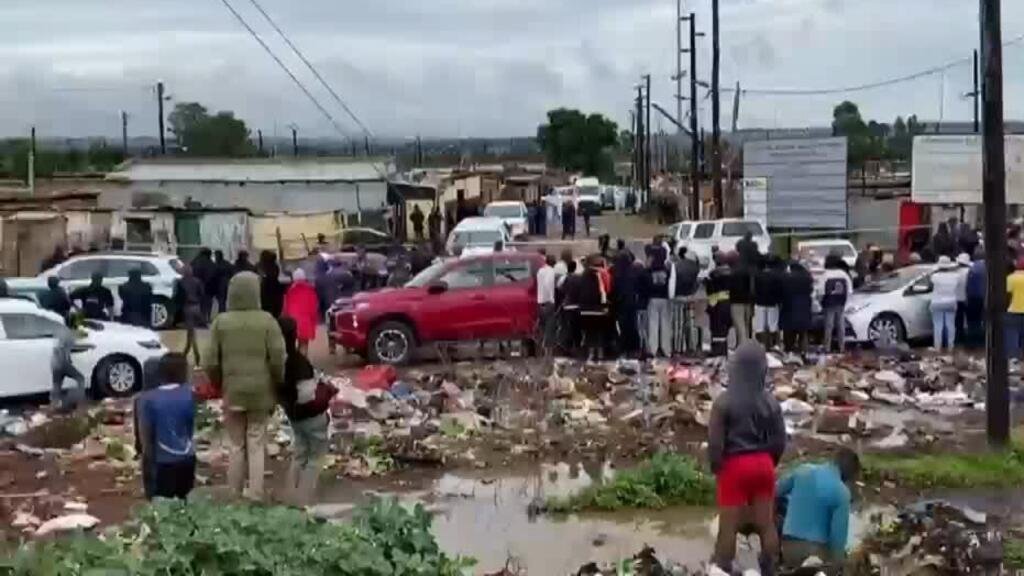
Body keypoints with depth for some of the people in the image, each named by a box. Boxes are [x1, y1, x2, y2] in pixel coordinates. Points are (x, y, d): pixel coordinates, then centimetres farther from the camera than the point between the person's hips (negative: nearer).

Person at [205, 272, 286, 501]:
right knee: (256, 445, 7)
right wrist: (277, 385, 6)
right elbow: (278, 359, -10)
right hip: (260, 392, -1)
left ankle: (235, 497, 17)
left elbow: (212, 362, -3)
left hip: (232, 391, 1)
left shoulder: (221, 322, -4)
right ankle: (256, 497, 6)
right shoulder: (267, 321, -7)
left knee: (236, 446, 12)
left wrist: (219, 385, 14)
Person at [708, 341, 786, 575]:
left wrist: (716, 466, 3)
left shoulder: (724, 401, -13)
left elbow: (715, 441, -12)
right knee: (766, 524, 11)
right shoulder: (770, 401, -2)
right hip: (763, 464, 4)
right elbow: (780, 440, 2)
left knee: (728, 526, 4)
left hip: (734, 466, -3)